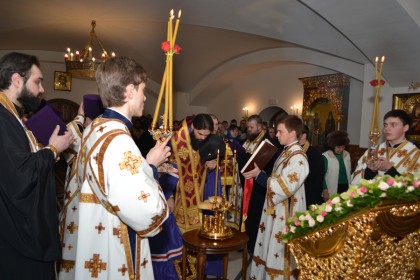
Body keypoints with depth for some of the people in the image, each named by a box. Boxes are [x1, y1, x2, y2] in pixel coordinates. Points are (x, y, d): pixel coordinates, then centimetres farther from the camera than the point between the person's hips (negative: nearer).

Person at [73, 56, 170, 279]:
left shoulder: (93, 129, 2)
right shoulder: (118, 140, -28)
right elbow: (143, 211, -29)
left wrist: (144, 165, 8)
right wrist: (151, 166, -15)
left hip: (97, 237, 9)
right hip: (114, 252, -9)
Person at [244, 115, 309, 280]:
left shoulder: (298, 158, -21)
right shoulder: (287, 152, 8)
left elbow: (284, 188, -26)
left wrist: (259, 175, -19)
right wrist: (259, 174, -1)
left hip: (286, 213, -9)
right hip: (276, 209, 9)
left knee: (279, 252, 5)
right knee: (270, 248, 19)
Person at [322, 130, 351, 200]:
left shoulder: (347, 155, 9)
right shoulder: (326, 156, -8)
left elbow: (350, 172, 17)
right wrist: (325, 190, -10)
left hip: (346, 189, 5)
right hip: (332, 192, -5)